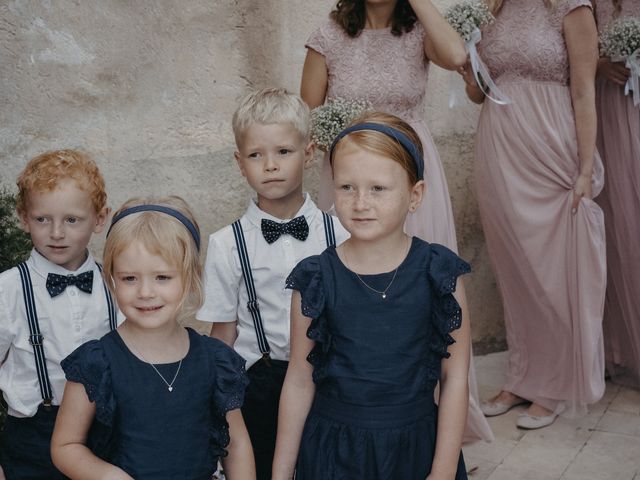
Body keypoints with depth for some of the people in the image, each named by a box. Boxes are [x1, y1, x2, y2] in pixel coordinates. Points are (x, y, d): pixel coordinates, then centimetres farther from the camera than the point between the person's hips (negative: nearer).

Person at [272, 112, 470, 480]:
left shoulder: (439, 273, -10)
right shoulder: (316, 280, -9)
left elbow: (455, 378, -6)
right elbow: (299, 383, -3)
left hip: (414, 447, 0)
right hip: (333, 449, 0)